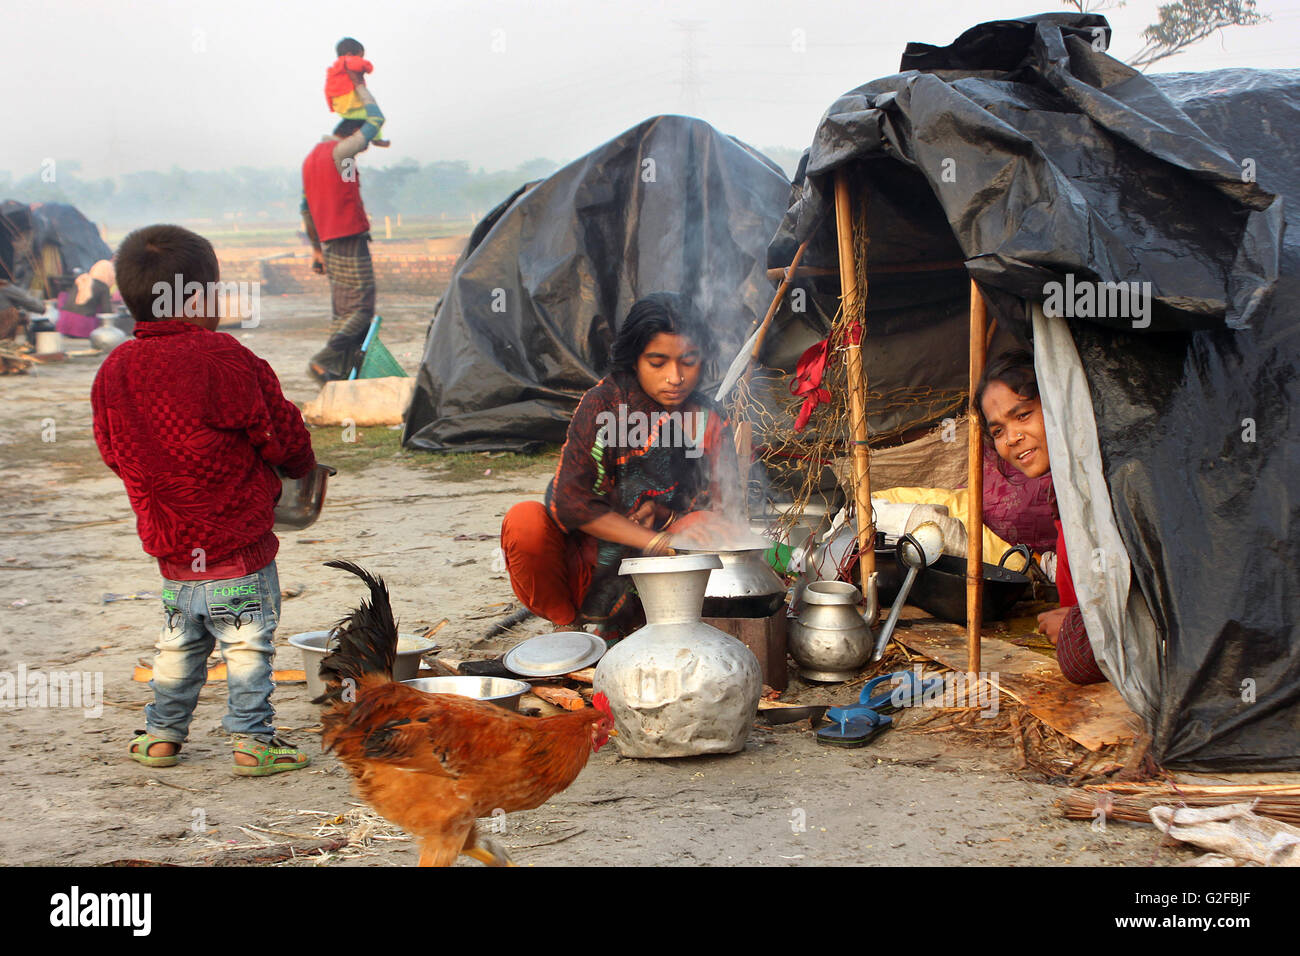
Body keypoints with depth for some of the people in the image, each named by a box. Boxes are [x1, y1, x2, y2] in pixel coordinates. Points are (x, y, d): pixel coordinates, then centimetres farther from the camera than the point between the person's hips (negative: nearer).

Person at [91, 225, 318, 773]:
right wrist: (302, 467, 10)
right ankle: (252, 741, 9)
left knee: (179, 642, 21)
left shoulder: (114, 369, 1)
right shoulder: (221, 359, -18)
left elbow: (113, 452, 11)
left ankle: (161, 734, 28)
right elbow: (280, 433, -11)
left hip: (170, 547, 6)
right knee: (248, 644, 5)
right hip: (237, 546, -6)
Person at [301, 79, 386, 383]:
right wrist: (361, 88, 13)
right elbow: (376, 120, -1)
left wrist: (316, 249, 24)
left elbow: (306, 209, 20)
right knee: (361, 309, -10)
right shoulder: (341, 152, -9)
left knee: (343, 311, 10)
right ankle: (323, 361, -19)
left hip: (329, 243, 9)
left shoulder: (311, 158, 17)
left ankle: (341, 371, 6)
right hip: (351, 241, -9)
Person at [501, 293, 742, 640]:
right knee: (525, 520, -30)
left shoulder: (710, 423, -1)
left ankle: (622, 624, -6)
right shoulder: (603, 404, -10)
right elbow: (570, 500, -18)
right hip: (583, 568, -2)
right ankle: (566, 626, -4)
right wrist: (662, 542, -27)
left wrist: (664, 516, -22)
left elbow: (725, 511, -1)